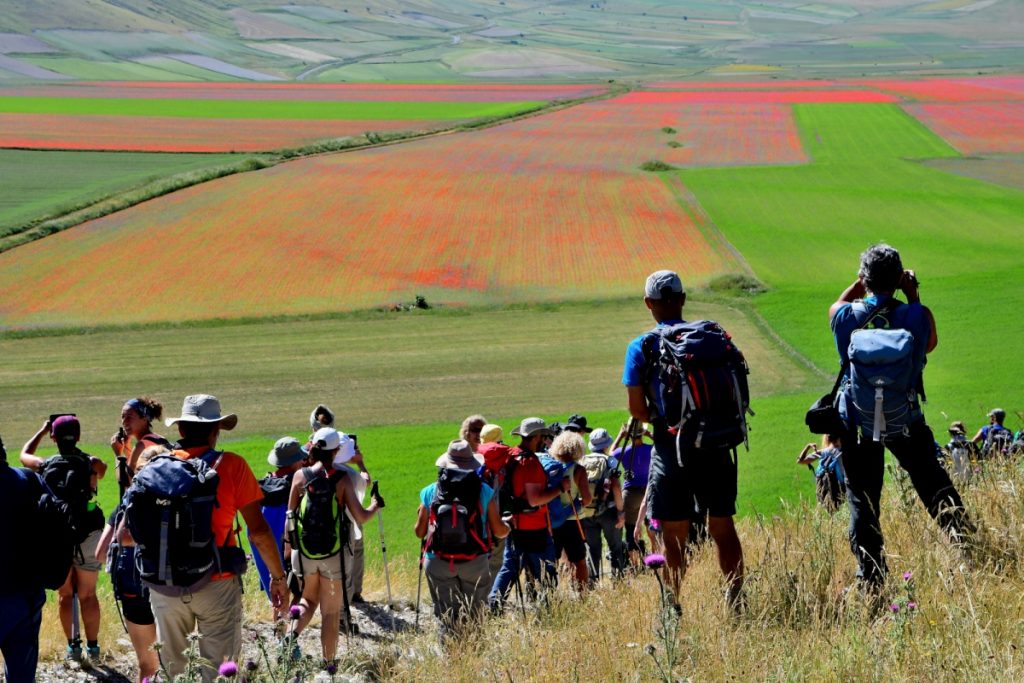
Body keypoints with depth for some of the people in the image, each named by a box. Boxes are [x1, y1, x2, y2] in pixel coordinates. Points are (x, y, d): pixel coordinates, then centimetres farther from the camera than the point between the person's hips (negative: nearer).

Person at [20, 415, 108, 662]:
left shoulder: (46, 466, -7)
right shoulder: (92, 464, -10)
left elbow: (25, 455, 16)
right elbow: (101, 471, 15)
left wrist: (42, 430, 24)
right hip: (88, 537, 0)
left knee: (64, 595, 13)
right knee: (88, 595, 9)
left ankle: (72, 646, 11)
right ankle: (92, 647, 10)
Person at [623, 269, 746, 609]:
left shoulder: (642, 347, -4)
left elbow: (637, 408, -5)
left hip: (671, 448, -2)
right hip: (714, 446, 2)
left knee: (673, 538, 3)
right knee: (723, 529, 11)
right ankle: (736, 603, 12)